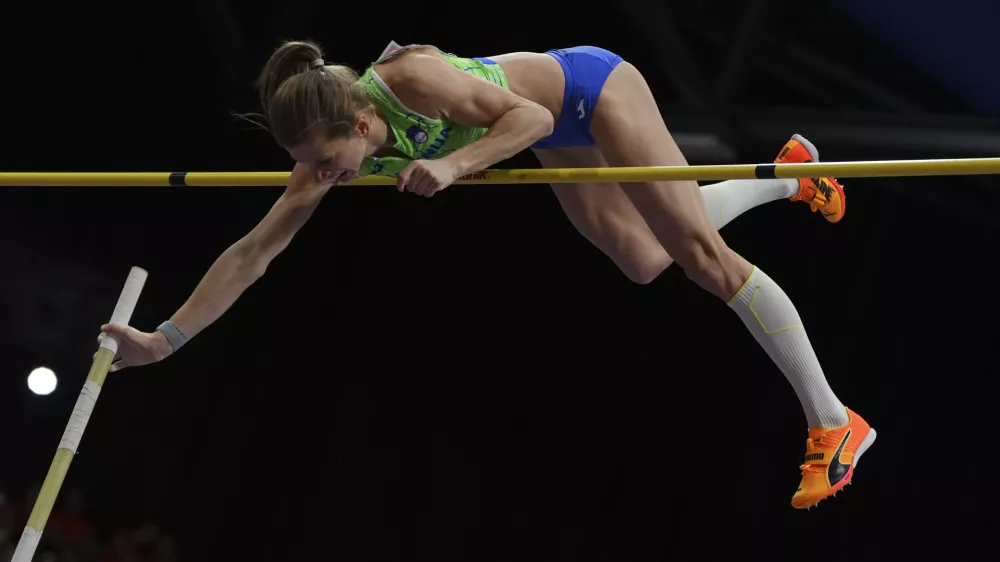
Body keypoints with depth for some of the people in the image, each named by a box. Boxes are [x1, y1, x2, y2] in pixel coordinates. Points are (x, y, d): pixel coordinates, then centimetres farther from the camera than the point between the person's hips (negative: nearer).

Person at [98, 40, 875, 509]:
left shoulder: (410, 78, -39)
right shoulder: (330, 145, -19)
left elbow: (529, 113, -33)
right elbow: (254, 251, -15)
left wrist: (454, 164, -49)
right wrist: (166, 339, -18)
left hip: (591, 87, -7)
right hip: (560, 132, 7)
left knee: (701, 250, -9)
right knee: (645, 262, 20)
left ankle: (833, 424, -5)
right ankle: (791, 175, 41)